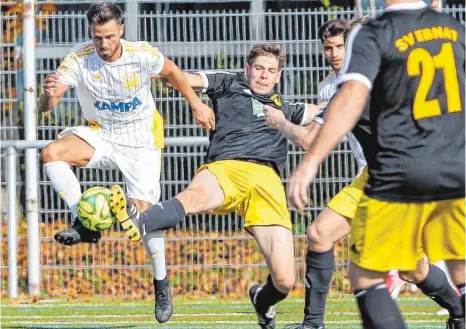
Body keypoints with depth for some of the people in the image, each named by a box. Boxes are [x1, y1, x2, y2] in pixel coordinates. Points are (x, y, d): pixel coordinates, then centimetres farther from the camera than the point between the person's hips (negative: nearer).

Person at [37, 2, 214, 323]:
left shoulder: (142, 55, -20)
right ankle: (84, 224, -18)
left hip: (141, 140, -1)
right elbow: (46, 106, -27)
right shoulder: (79, 58, -20)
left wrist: (197, 105, 7)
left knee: (144, 209, -13)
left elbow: (172, 71, 3)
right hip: (100, 136, 2)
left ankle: (161, 284, 6)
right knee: (52, 153, -26)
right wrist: (50, 95, -50)